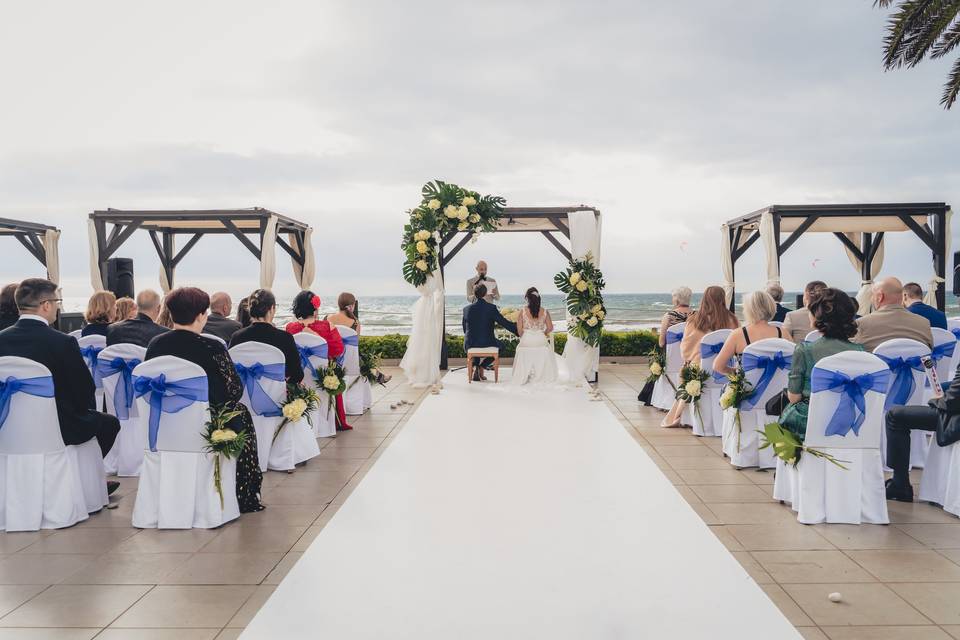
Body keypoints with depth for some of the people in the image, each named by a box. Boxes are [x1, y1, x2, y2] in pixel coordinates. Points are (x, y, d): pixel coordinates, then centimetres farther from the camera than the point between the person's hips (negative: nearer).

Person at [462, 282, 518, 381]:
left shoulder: (466, 309, -1)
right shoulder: (491, 308, -11)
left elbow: (465, 329, 9)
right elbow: (505, 323, -9)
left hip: (470, 343, 3)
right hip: (487, 342, -3)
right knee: (499, 346, 30)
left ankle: (475, 366, 14)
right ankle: (481, 367, 13)